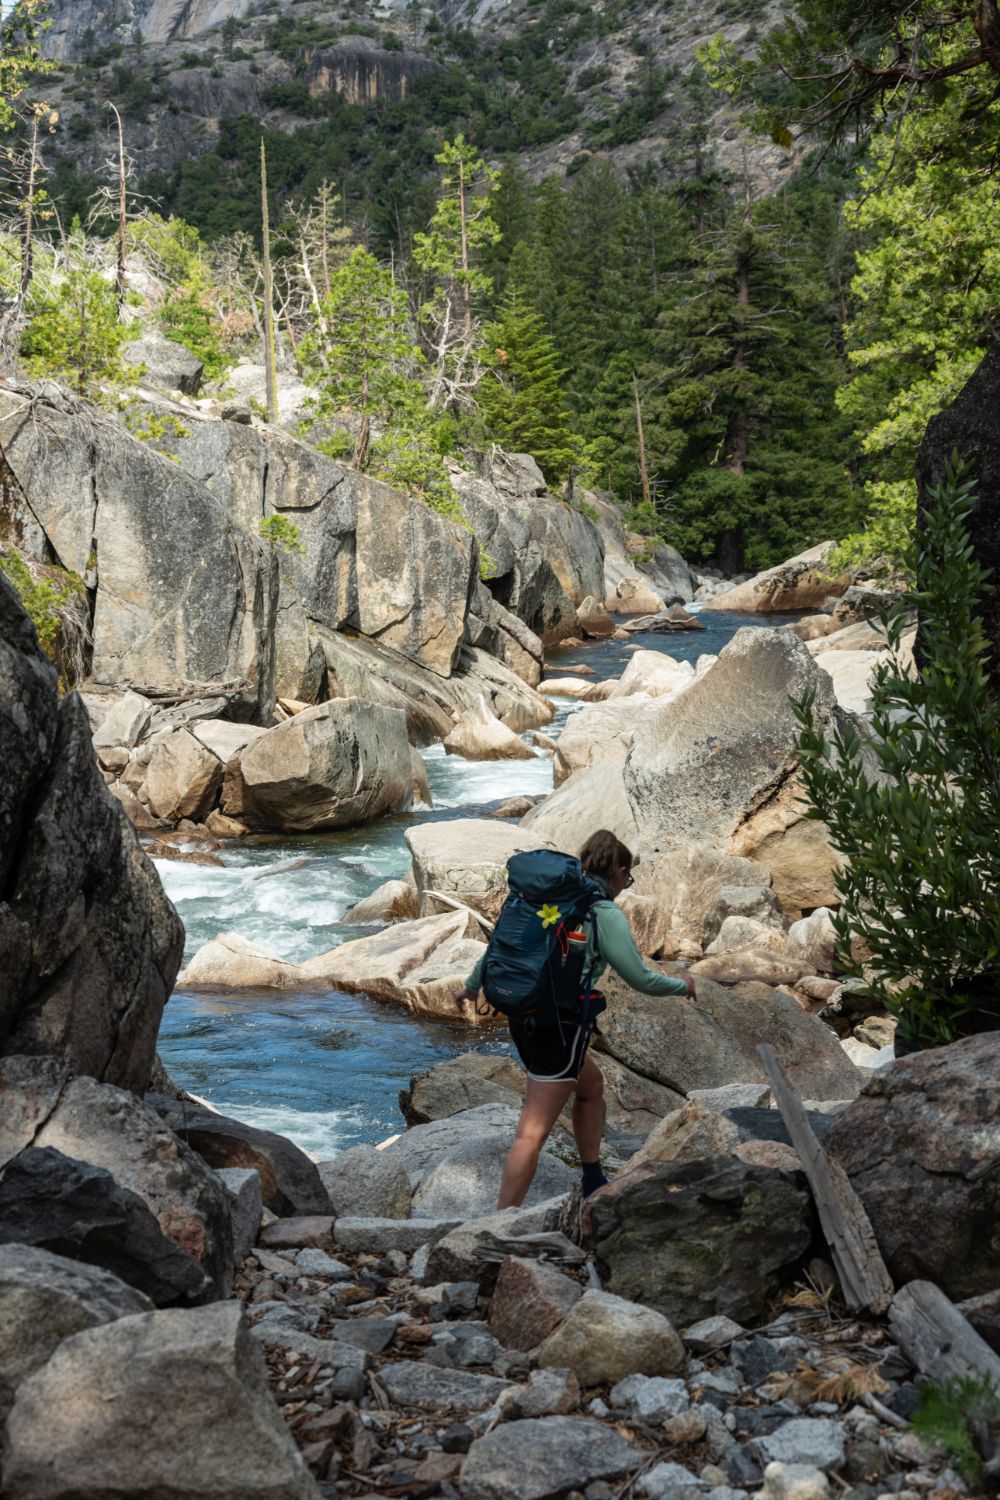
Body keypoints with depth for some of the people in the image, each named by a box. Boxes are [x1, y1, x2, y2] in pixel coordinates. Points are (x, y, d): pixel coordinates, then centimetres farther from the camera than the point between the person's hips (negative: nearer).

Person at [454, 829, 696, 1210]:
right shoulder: (607, 916, -11)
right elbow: (641, 979, -7)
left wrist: (473, 985, 31)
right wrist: (682, 984, 13)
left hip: (523, 1017, 8)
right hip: (560, 1026, -8)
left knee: (591, 1085, 29)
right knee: (532, 1133, -7)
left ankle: (593, 1182, 40)